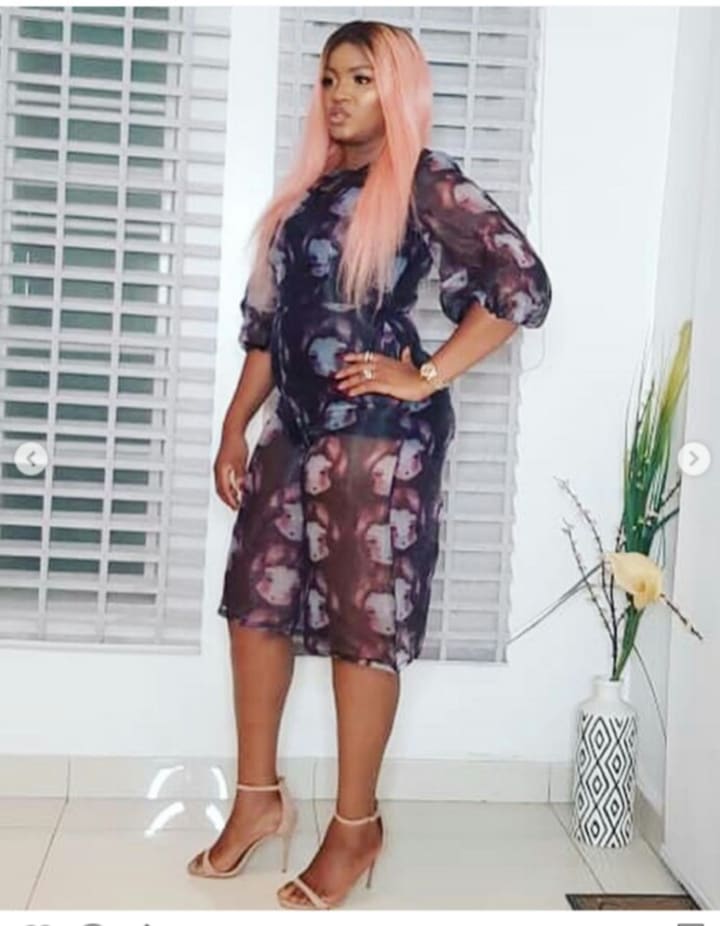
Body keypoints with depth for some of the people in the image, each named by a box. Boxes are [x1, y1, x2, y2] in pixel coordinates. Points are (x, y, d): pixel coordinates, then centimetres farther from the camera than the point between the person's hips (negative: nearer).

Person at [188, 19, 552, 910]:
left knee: (364, 618, 0)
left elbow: (522, 285, -15)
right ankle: (259, 795, 26)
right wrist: (235, 426, 12)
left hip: (380, 435, -8)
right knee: (257, 597, 10)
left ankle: (357, 826, 16)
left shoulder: (425, 182, -6)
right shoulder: (307, 189, 14)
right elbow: (267, 320, 16)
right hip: (298, 427, 8)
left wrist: (426, 380, -14)